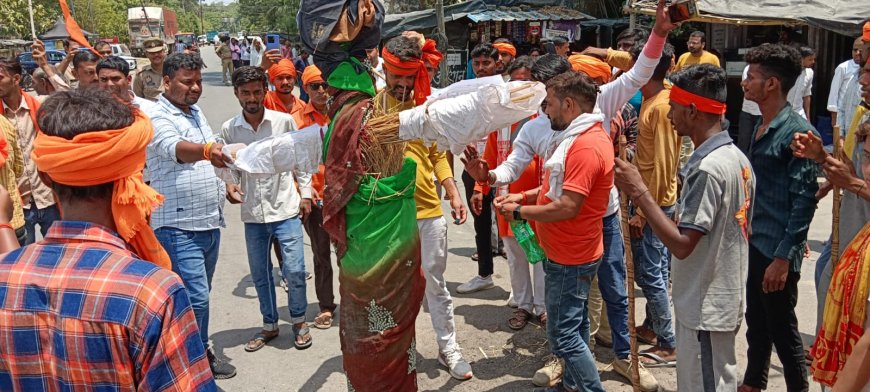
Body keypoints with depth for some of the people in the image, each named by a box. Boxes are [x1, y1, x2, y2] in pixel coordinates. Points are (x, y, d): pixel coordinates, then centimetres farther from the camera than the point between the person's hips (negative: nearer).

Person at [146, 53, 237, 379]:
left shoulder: (196, 113, 14)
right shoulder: (157, 119, -12)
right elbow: (175, 149, -33)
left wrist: (224, 183, 26)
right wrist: (207, 150, -51)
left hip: (209, 222, 8)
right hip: (179, 227, -8)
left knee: (200, 295, 17)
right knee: (195, 298, -10)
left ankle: (201, 353, 29)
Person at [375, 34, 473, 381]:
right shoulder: (372, 105, -6)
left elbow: (438, 155, 10)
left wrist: (454, 193, 3)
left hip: (429, 210, 2)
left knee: (436, 284, 13)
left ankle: (449, 348, 28)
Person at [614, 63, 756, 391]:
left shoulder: (708, 168, -25)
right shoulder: (736, 157, 6)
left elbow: (681, 244, -27)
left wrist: (638, 192, -24)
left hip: (705, 307, -10)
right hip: (725, 298, 10)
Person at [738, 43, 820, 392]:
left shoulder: (797, 132, -17)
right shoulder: (760, 127, 7)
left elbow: (804, 200, -19)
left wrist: (784, 257, -19)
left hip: (777, 250, -8)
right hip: (753, 244, 8)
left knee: (782, 330, 6)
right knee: (756, 323, 20)